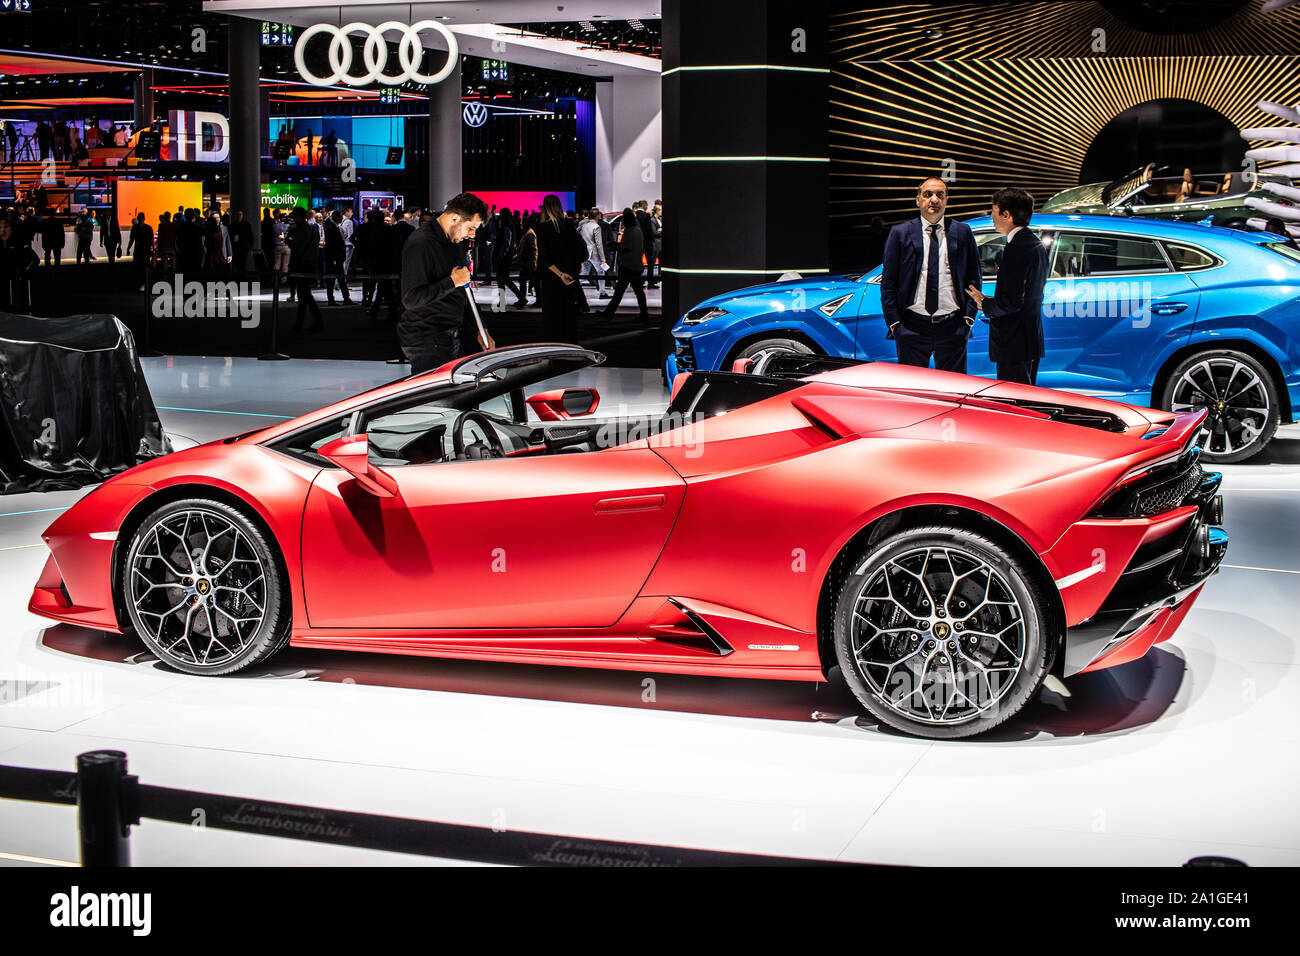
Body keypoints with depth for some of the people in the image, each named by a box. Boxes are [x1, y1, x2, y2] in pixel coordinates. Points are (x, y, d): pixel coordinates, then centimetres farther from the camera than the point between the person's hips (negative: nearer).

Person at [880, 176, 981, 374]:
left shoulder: (962, 232, 8)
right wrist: (893, 322, -4)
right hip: (912, 327, -1)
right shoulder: (900, 233, 4)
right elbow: (888, 281, 4)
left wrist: (968, 316, 0)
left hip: (953, 327, 1)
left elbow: (974, 278, 10)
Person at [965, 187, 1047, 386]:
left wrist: (985, 303, -6)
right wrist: (989, 300, 12)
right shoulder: (1036, 244, 13)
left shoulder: (1017, 248, -18)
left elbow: (1012, 302, -23)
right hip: (1032, 339, 11)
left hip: (1014, 345, -10)